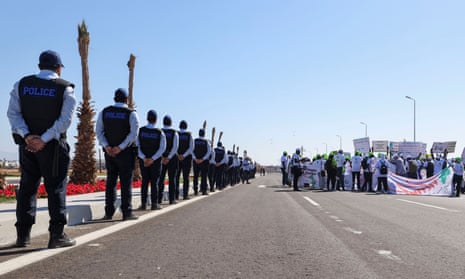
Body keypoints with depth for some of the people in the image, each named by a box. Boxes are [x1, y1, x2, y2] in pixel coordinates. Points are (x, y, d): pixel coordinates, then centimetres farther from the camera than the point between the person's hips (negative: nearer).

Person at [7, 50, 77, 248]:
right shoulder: (65, 88, -3)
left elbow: (12, 113, -3)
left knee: (27, 188, 12)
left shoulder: (22, 84, 7)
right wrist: (44, 139, -16)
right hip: (53, 147, -3)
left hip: (27, 144, 4)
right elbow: (65, 119, -14)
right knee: (56, 189, 2)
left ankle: (23, 235, 16)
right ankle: (57, 235, 0)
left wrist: (27, 136, -12)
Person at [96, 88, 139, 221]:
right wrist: (120, 147, -16)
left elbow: (99, 131, 1)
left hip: (109, 152, 4)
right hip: (126, 152, -4)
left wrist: (107, 146, -7)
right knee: (126, 182, 0)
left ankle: (109, 212, 10)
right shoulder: (131, 113, -4)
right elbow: (134, 133, -15)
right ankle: (127, 212, -2)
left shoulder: (104, 112, 8)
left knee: (110, 181, 10)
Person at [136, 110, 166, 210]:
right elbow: (162, 148, -14)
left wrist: (144, 158, -13)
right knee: (154, 182, 3)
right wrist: (152, 159, -14)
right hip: (156, 161, -2)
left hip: (143, 160, 2)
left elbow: (137, 146, -9)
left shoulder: (140, 130, -4)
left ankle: (143, 204, 6)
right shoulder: (159, 132, -8)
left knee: (144, 181, 8)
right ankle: (154, 204, 3)